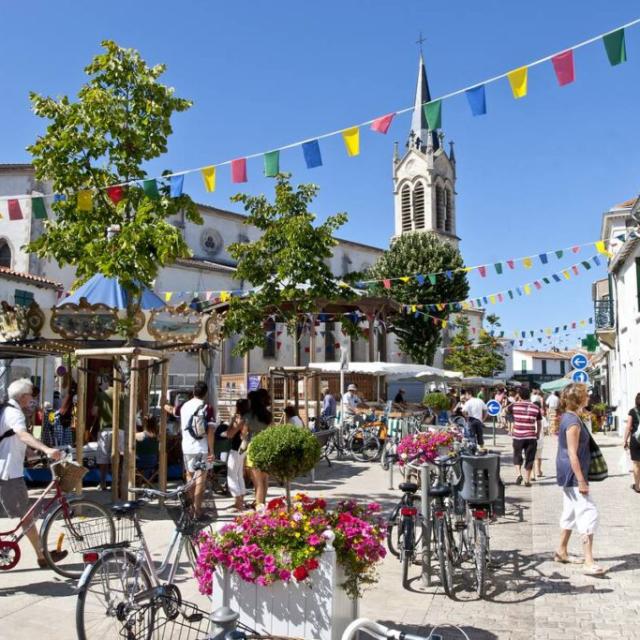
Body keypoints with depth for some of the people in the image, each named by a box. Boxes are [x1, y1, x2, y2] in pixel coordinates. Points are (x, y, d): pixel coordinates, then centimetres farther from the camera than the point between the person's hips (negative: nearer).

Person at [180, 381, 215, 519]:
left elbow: (182, 428, 18)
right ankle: (197, 510, 1)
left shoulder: (184, 406, 5)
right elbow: (210, 431, -13)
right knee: (201, 478, 1)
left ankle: (190, 506, 24)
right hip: (202, 448, -4)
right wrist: (211, 450, -11)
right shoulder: (207, 408, -10)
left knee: (190, 476, 17)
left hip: (187, 447, 5)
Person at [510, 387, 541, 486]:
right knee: (529, 458, 9)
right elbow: (539, 423, 7)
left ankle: (518, 474, -3)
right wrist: (538, 434, 21)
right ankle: (527, 480, 11)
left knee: (517, 456, 16)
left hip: (518, 436, 0)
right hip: (531, 437, 0)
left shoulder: (515, 406, -3)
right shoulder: (536, 407, 0)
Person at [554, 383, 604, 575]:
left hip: (568, 475, 10)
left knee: (571, 512, 18)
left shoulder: (568, 417, 10)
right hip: (574, 475, -10)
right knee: (588, 513, -10)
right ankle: (589, 562, -10)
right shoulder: (573, 422, -20)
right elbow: (572, 455, -22)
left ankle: (562, 551, 28)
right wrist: (581, 481, -21)